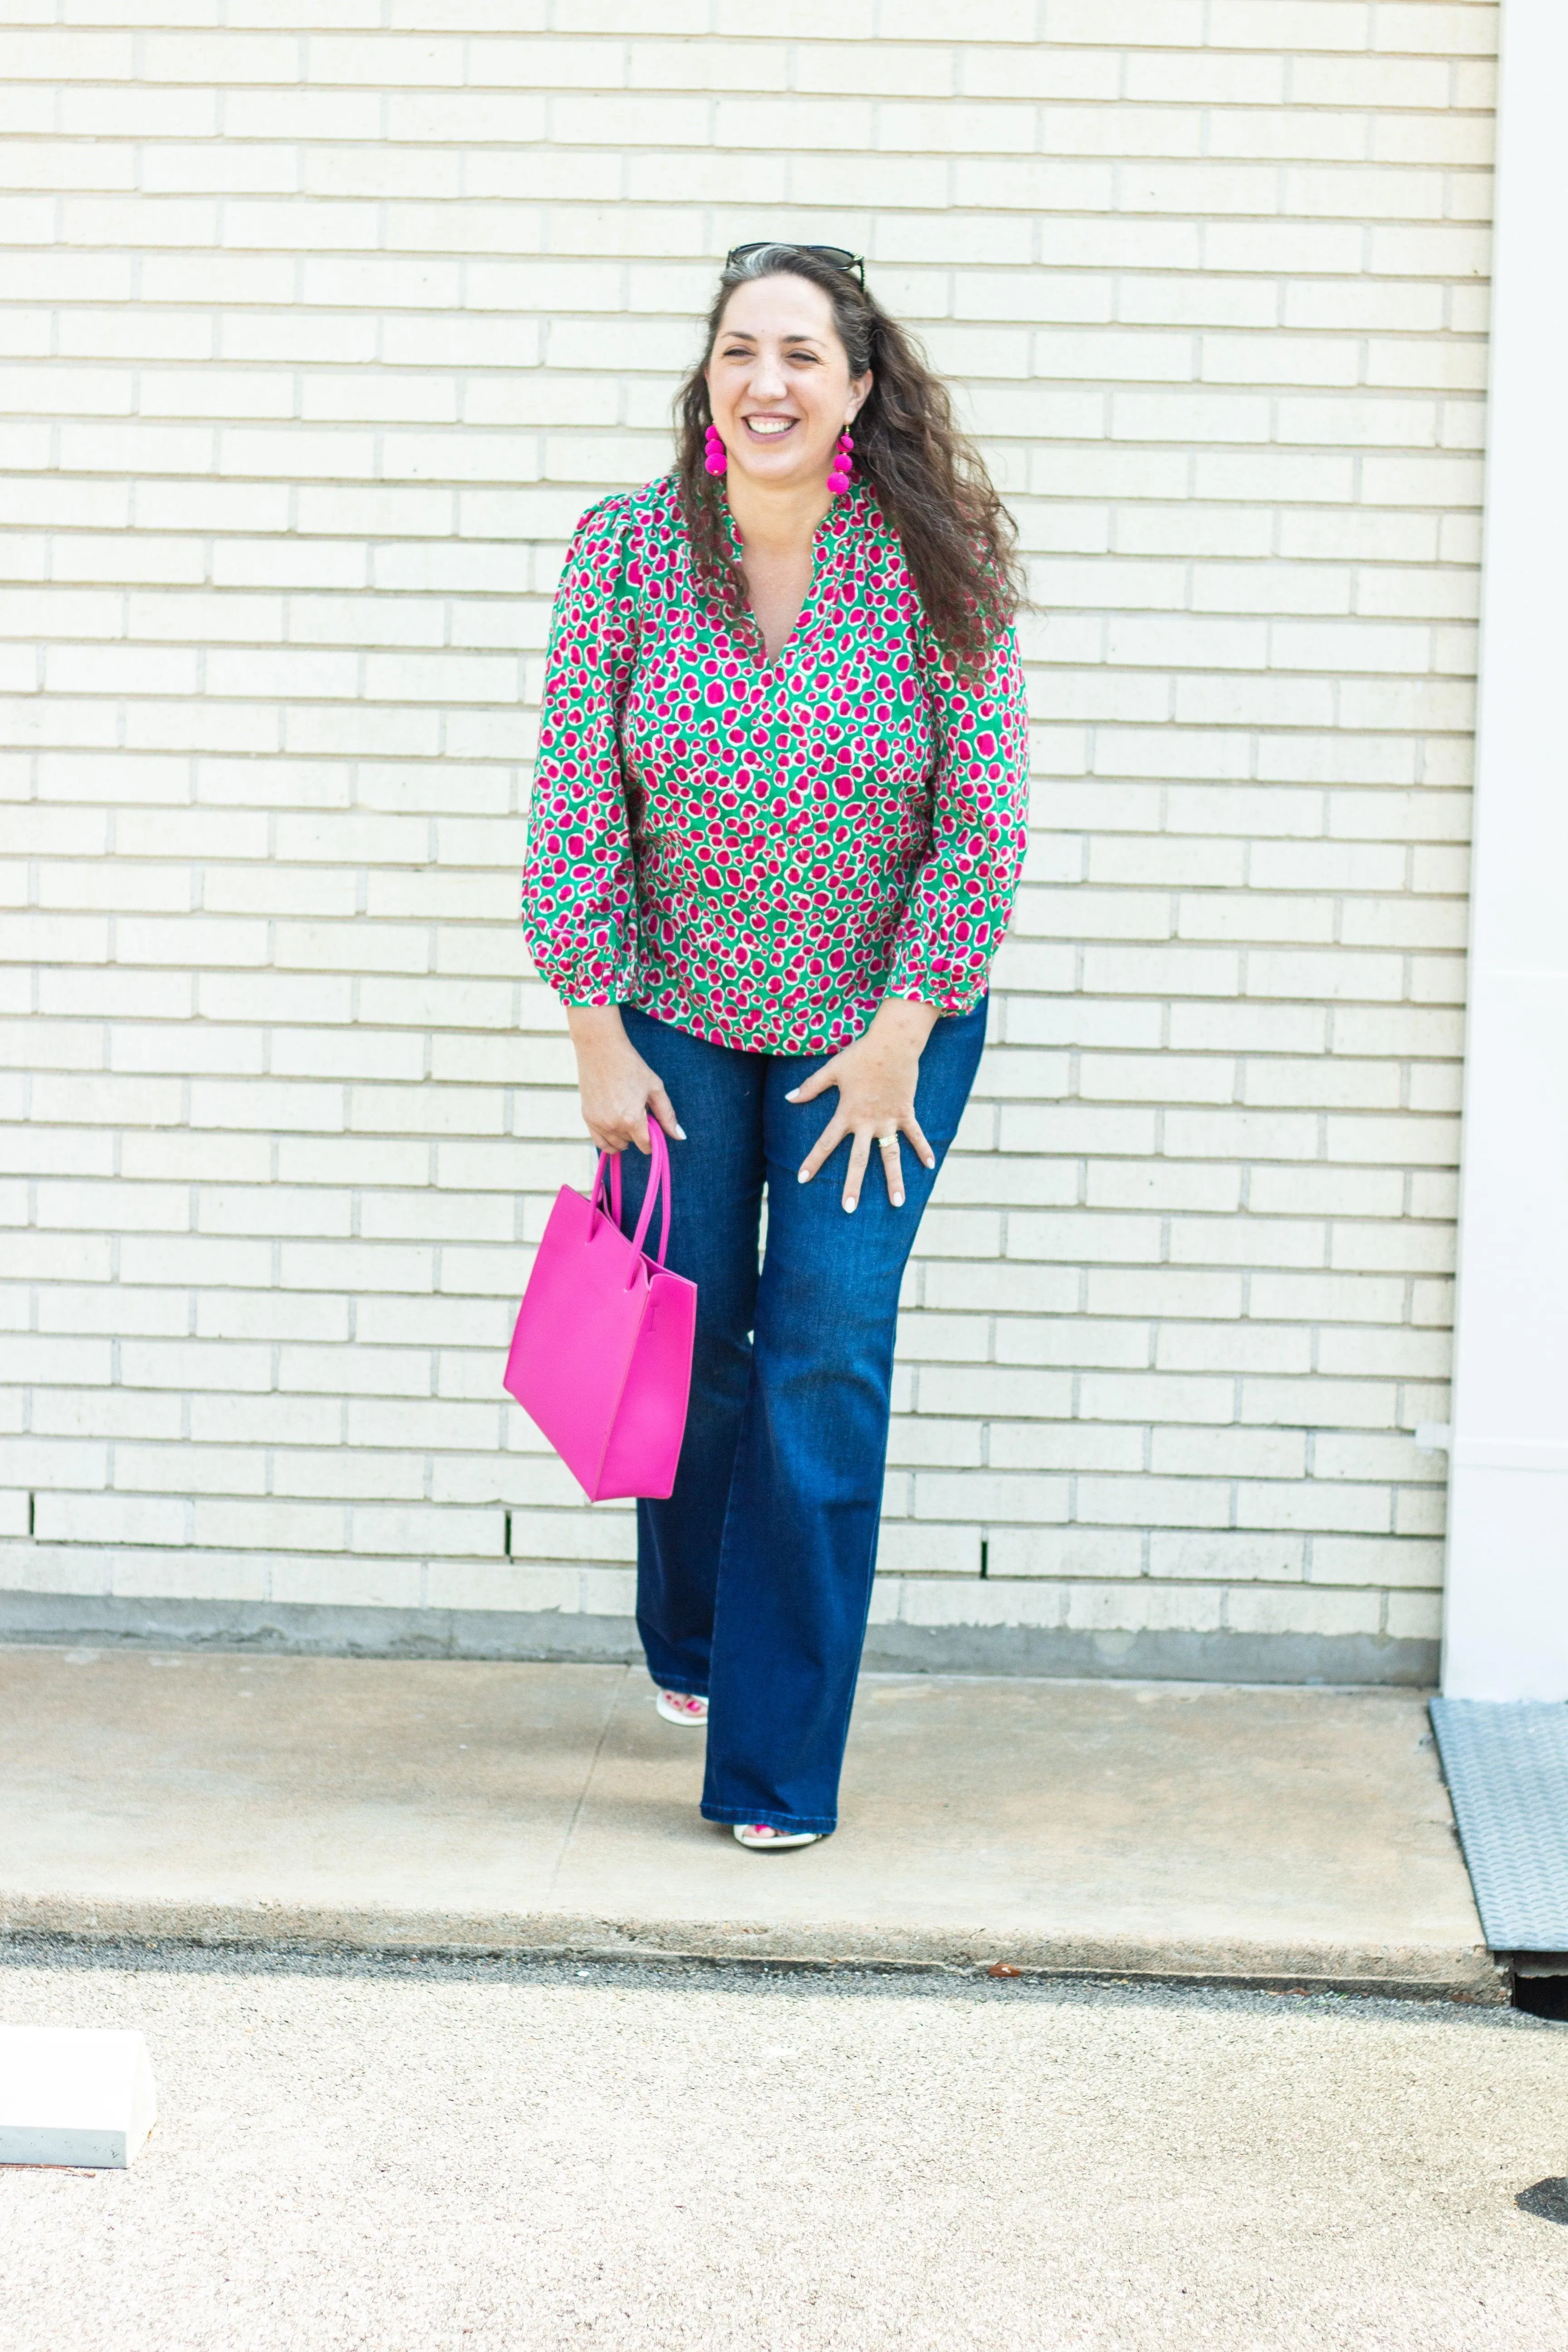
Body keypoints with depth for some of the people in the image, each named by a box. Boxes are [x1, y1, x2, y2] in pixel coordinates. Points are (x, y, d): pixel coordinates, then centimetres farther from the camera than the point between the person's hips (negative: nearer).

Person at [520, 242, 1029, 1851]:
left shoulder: (935, 563, -16)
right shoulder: (628, 549, -12)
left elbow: (983, 823, -11)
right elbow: (574, 807, -8)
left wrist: (898, 1037, -11)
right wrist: (597, 1038, -8)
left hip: (879, 1023, -1)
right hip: (675, 1012, 2)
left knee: (825, 1367, -5)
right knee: (688, 1341, 10)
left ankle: (780, 1761, 4)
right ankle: (691, 1640, 38)